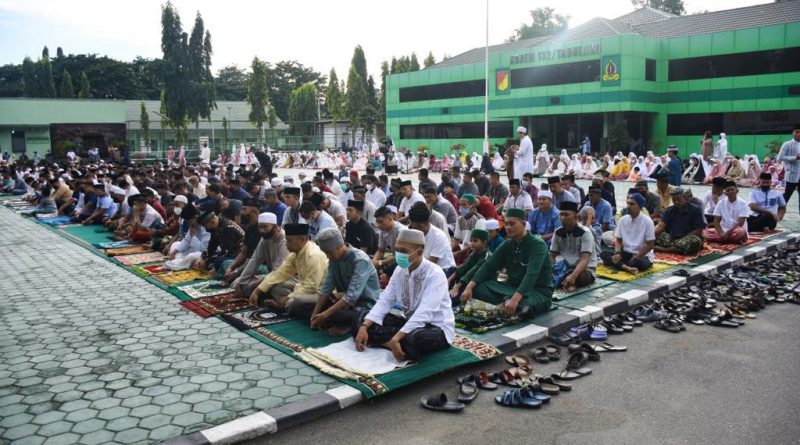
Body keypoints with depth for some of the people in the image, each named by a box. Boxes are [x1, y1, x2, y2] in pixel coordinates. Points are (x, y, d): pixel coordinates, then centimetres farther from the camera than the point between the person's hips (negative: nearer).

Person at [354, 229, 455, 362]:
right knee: (364, 319, -4)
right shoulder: (400, 271, 0)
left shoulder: (435, 274, -22)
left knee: (415, 339, -42)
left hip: (437, 328, -7)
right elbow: (385, 301, -2)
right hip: (410, 323, 7)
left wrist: (396, 338, -40)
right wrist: (364, 327, -17)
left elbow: (424, 313, -32)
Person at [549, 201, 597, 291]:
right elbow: (552, 256, 4)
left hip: (586, 270, -4)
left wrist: (573, 276, -43)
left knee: (578, 277, -40)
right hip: (566, 268, 4)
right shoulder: (558, 233, 2)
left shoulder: (585, 233, -15)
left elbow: (584, 260, -24)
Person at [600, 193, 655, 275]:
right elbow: (618, 240, 7)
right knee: (604, 255, -19)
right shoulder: (623, 219, 2)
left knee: (637, 262, -40)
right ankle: (627, 268, -36)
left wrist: (635, 257, -16)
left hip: (643, 256, -5)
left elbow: (650, 245, -10)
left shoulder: (647, 221, -12)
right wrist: (617, 253, -13)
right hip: (626, 253, 5)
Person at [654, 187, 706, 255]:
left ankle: (662, 249, -35)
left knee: (694, 241, -38)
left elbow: (699, 231, -7)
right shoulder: (669, 211, 10)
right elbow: (661, 226, -4)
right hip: (672, 238, 3)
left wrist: (683, 239, -17)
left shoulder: (695, 210, -1)